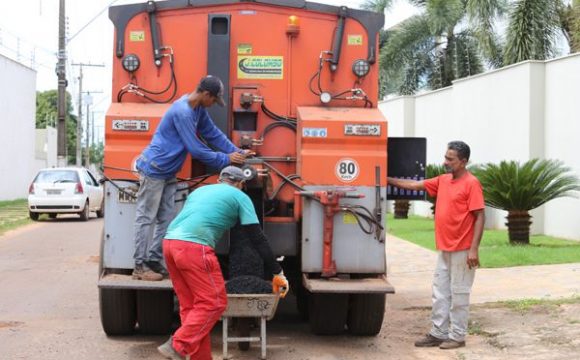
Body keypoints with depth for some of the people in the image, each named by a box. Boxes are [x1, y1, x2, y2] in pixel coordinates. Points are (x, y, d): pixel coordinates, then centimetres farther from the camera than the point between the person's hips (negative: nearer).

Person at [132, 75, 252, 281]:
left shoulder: (198, 109, 4)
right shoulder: (182, 112, -25)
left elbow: (213, 133, 12)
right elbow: (195, 149, -21)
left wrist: (237, 152, 5)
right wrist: (225, 160, -12)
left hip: (168, 173, 10)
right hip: (154, 170, -10)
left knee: (166, 219, 10)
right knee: (146, 218, -4)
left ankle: (154, 262, 15)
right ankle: (140, 266, 1)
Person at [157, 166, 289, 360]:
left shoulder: (200, 190, 30)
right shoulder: (240, 197, 12)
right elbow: (258, 239, 10)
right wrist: (278, 273, 13)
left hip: (169, 241, 7)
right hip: (193, 247, -7)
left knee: (190, 305, 13)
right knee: (213, 302, 0)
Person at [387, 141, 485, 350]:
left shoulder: (471, 184, -13)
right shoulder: (442, 180, 10)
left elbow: (480, 217, -15)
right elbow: (415, 185, 18)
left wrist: (474, 249, -20)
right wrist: (388, 180, 13)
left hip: (462, 250, -8)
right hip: (444, 249, 8)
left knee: (458, 294, 1)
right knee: (440, 293, 11)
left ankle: (457, 336, 10)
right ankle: (438, 333, 18)